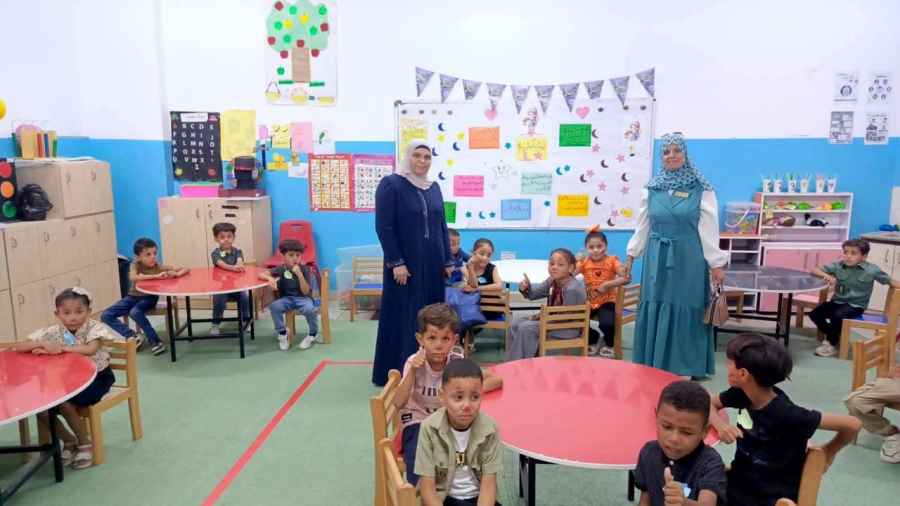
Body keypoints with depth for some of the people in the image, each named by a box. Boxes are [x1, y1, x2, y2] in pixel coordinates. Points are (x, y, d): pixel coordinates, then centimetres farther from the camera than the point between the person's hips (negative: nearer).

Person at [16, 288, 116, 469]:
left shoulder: (95, 328, -17)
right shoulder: (53, 332, -7)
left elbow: (90, 349, -36)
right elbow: (19, 347, -10)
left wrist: (59, 347, -31)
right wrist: (44, 344, -29)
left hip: (96, 376, -5)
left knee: (66, 405, -27)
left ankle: (85, 443, 1)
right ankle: (69, 440, 11)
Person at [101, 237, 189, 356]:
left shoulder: (160, 267, -14)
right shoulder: (135, 265, -13)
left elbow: (186, 269, -12)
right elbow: (132, 278, -37)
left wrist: (177, 274, -35)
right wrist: (156, 276, -44)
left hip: (149, 298, -3)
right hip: (133, 297, 3)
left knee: (135, 312, -34)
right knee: (105, 316, -9)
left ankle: (154, 340, -21)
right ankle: (133, 336, -4)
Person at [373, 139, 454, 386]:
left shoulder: (434, 187, 11)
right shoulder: (391, 184, -7)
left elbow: (442, 226, 14)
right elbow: (384, 227, -13)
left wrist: (448, 260, 11)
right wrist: (396, 262, -17)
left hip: (433, 264, 6)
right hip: (406, 264, -6)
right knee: (404, 317, 1)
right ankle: (397, 373, 12)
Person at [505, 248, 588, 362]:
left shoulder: (572, 289, -26)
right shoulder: (552, 281, -1)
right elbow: (534, 294, 10)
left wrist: (537, 319, -18)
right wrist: (526, 289, -15)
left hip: (569, 326, -9)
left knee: (526, 328, -23)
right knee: (514, 325, 2)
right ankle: (517, 359, 13)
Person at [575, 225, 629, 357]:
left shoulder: (612, 260, -9)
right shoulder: (584, 262, -1)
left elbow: (626, 279, -23)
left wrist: (606, 285, -28)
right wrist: (575, 260, -24)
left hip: (607, 302, -3)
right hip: (588, 302, 3)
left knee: (607, 324, -30)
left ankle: (609, 345, 10)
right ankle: (592, 340, 16)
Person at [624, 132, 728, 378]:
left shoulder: (702, 189, -4)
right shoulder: (652, 188, 4)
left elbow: (709, 229, -4)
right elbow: (642, 226, 10)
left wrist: (716, 264, -6)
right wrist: (631, 256, 10)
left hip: (688, 258, -3)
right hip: (657, 258, 3)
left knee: (685, 310, 4)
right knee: (654, 310, 7)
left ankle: (687, 366, 17)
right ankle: (654, 366, 20)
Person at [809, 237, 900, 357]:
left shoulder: (872, 270, -9)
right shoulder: (837, 266, -4)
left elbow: (890, 281, -1)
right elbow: (815, 270, -1)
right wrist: (827, 275, -20)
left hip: (856, 305, -4)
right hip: (838, 301, 4)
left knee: (837, 315, -32)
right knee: (815, 314, -14)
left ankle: (832, 343, -6)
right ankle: (835, 337, 13)